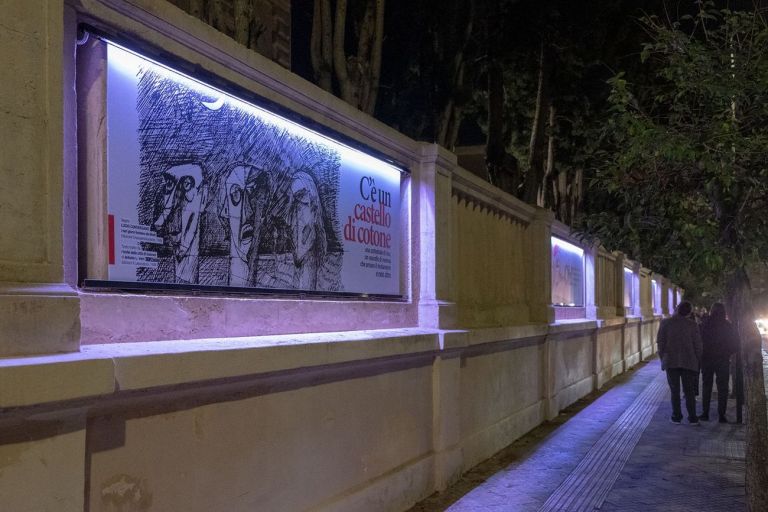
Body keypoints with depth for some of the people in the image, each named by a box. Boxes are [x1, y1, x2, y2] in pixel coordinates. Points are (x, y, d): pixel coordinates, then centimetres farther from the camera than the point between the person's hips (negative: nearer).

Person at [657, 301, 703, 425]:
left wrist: (663, 358, 9)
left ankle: (676, 416, 6)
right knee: (689, 391, 7)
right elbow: (697, 345, -1)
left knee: (674, 391, 6)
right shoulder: (692, 325, -4)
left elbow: (660, 342, -2)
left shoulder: (665, 323, -4)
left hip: (671, 362, 0)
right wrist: (698, 361, 9)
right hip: (688, 362, 0)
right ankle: (692, 418, 7)